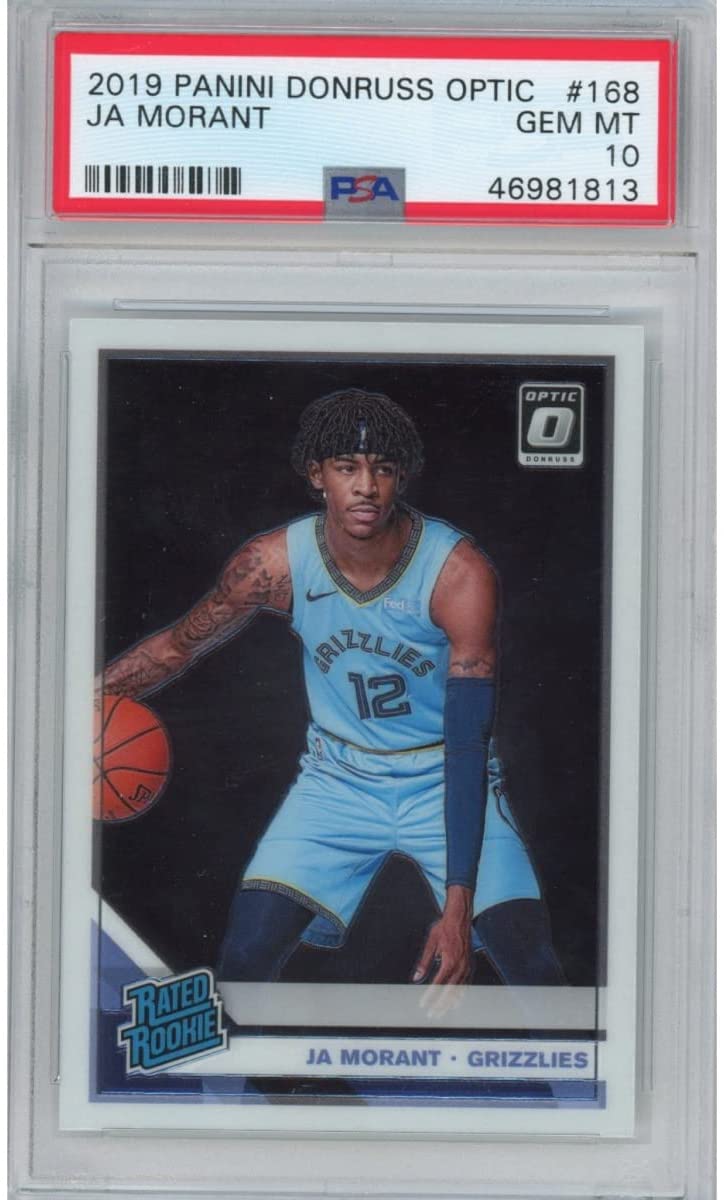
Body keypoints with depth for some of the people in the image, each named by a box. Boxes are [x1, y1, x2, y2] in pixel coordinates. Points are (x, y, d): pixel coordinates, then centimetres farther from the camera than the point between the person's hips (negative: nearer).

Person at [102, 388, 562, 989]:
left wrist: (459, 904, -30)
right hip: (338, 777, 2)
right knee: (244, 958, -12)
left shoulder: (461, 573, -23)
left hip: (448, 780, -2)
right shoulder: (277, 562, -16)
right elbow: (178, 647, 3)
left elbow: (469, 746, -24)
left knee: (531, 963, -16)